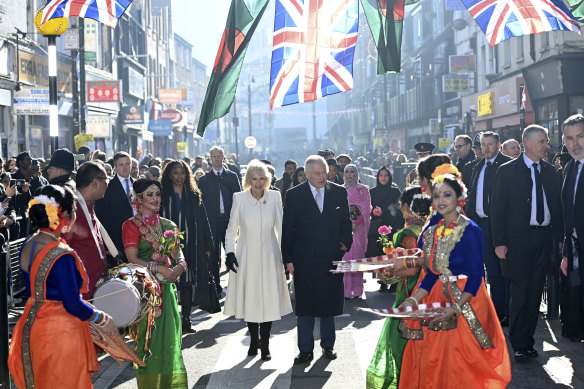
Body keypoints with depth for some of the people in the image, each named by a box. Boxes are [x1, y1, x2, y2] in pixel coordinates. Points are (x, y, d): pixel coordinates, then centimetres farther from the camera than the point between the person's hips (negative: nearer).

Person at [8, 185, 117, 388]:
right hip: (60, 333, -8)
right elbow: (73, 305, -21)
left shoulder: (27, 247, 2)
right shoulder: (62, 255, -23)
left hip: (31, 327, 8)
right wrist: (103, 319, -5)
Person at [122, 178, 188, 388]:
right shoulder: (131, 225, -2)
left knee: (169, 337, 4)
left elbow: (178, 253, 12)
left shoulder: (168, 225, 14)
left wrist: (180, 266, -11)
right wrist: (160, 269, -19)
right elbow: (133, 259, -11)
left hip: (167, 289, 5)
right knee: (148, 338, -3)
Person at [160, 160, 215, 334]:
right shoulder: (163, 196, 2)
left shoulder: (194, 196, 10)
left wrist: (207, 246, 5)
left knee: (188, 281, 3)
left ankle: (186, 320, 9)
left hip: (190, 246, 3)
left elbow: (203, 222, 10)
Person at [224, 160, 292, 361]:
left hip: (269, 256, 0)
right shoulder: (239, 198, -2)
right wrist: (230, 252, -4)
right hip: (246, 257, 0)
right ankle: (254, 341, 23)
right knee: (249, 299, 6)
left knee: (268, 300, -2)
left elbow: (280, 227, 5)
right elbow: (231, 230, 5)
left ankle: (265, 345, 9)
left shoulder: (274, 197, -1)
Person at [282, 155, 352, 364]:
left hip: (332, 258, 2)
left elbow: (346, 222, 13)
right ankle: (306, 350, 12)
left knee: (329, 304, 10)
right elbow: (287, 229, 0)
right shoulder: (294, 195, -2)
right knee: (305, 306, 3)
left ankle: (328, 345, 25)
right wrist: (288, 259, -3)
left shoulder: (339, 193, 3)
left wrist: (346, 243, 0)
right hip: (304, 259, -2)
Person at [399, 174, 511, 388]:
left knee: (458, 366, -3)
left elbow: (476, 276, -15)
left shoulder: (470, 231, -12)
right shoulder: (431, 232, 8)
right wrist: (413, 300, -3)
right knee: (430, 361, 9)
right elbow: (432, 274, 11)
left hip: (466, 300, -6)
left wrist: (456, 308, -23)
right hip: (437, 300, 6)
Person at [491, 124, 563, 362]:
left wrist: (559, 236, 5)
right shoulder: (507, 171, -3)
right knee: (520, 293, -2)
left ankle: (526, 341, 16)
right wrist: (499, 242, -11)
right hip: (519, 239, -4)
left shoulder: (549, 171, 11)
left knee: (535, 292, 7)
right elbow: (498, 208, -5)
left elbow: (557, 205, 13)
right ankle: (520, 345, 8)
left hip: (544, 239, 5)